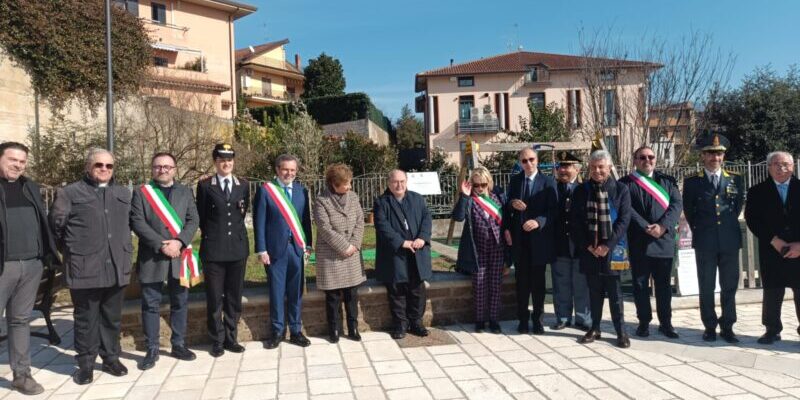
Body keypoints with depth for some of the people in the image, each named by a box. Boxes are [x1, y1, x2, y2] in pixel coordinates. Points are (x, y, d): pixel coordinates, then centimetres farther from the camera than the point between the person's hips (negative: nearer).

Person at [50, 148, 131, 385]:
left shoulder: (124, 194, 13)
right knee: (86, 319, 6)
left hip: (117, 267, 4)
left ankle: (111, 358, 26)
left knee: (112, 318, 13)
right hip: (85, 268, -4)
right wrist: (72, 250, 9)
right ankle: (86, 364, 19)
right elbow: (56, 224, 3)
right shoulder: (69, 193, -1)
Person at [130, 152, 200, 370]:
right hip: (152, 257, -2)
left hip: (180, 255, 2)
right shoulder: (141, 192, 3)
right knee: (151, 305, 3)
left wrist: (179, 242, -13)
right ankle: (152, 350, 14)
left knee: (179, 303, 10)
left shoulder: (186, 191, 10)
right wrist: (161, 245, -16)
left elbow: (193, 220, 3)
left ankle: (179, 345, 22)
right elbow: (137, 222, -7)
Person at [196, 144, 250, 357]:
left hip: (238, 248, 3)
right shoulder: (205, 185, -1)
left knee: (234, 297, 10)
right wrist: (211, 235, 11)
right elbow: (200, 216, 6)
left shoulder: (243, 184, 7)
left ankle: (231, 338, 22)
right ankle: (217, 340, 17)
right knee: (214, 298, 4)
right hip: (213, 249, -3)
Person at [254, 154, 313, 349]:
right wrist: (261, 250, -7)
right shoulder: (265, 190, -2)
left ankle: (295, 331, 19)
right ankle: (277, 331, 19)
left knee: (296, 292, 8)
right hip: (275, 248, -3)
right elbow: (259, 222, -3)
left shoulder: (302, 190, 8)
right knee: (276, 291, 6)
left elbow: (306, 219, 10)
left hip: (297, 247, 3)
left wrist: (307, 245, 6)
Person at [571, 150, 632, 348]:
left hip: (612, 248, -2)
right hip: (589, 249, 2)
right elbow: (575, 222, 4)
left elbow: (624, 220, -5)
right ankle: (595, 328, 21)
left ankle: (621, 331, 13)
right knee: (594, 291, 10)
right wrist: (587, 245, -6)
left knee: (614, 292, 3)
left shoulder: (621, 189, -1)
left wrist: (608, 245, -12)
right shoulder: (581, 191, 5)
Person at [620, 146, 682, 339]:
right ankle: (644, 322, 15)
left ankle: (665, 322, 18)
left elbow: (677, 203, 1)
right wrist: (645, 227, -16)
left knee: (664, 283, 8)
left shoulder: (667, 181, 12)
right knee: (640, 284, 5)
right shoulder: (625, 183, 4)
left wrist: (663, 226, -14)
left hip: (664, 240, 2)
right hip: (638, 242, -2)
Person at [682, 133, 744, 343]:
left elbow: (738, 206, 16)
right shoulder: (692, 182, 1)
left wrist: (728, 225, 13)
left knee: (729, 286, 6)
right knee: (706, 287, 4)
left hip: (730, 241, 2)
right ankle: (710, 327, 14)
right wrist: (700, 230, 9)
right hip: (704, 243, -2)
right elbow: (688, 211, 8)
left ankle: (727, 327, 16)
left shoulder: (736, 180, 6)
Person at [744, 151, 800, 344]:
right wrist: (774, 241, -11)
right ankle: (772, 330, 15)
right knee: (772, 292, 4)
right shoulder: (757, 192, 7)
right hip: (771, 251, 0)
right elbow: (752, 219, -2)